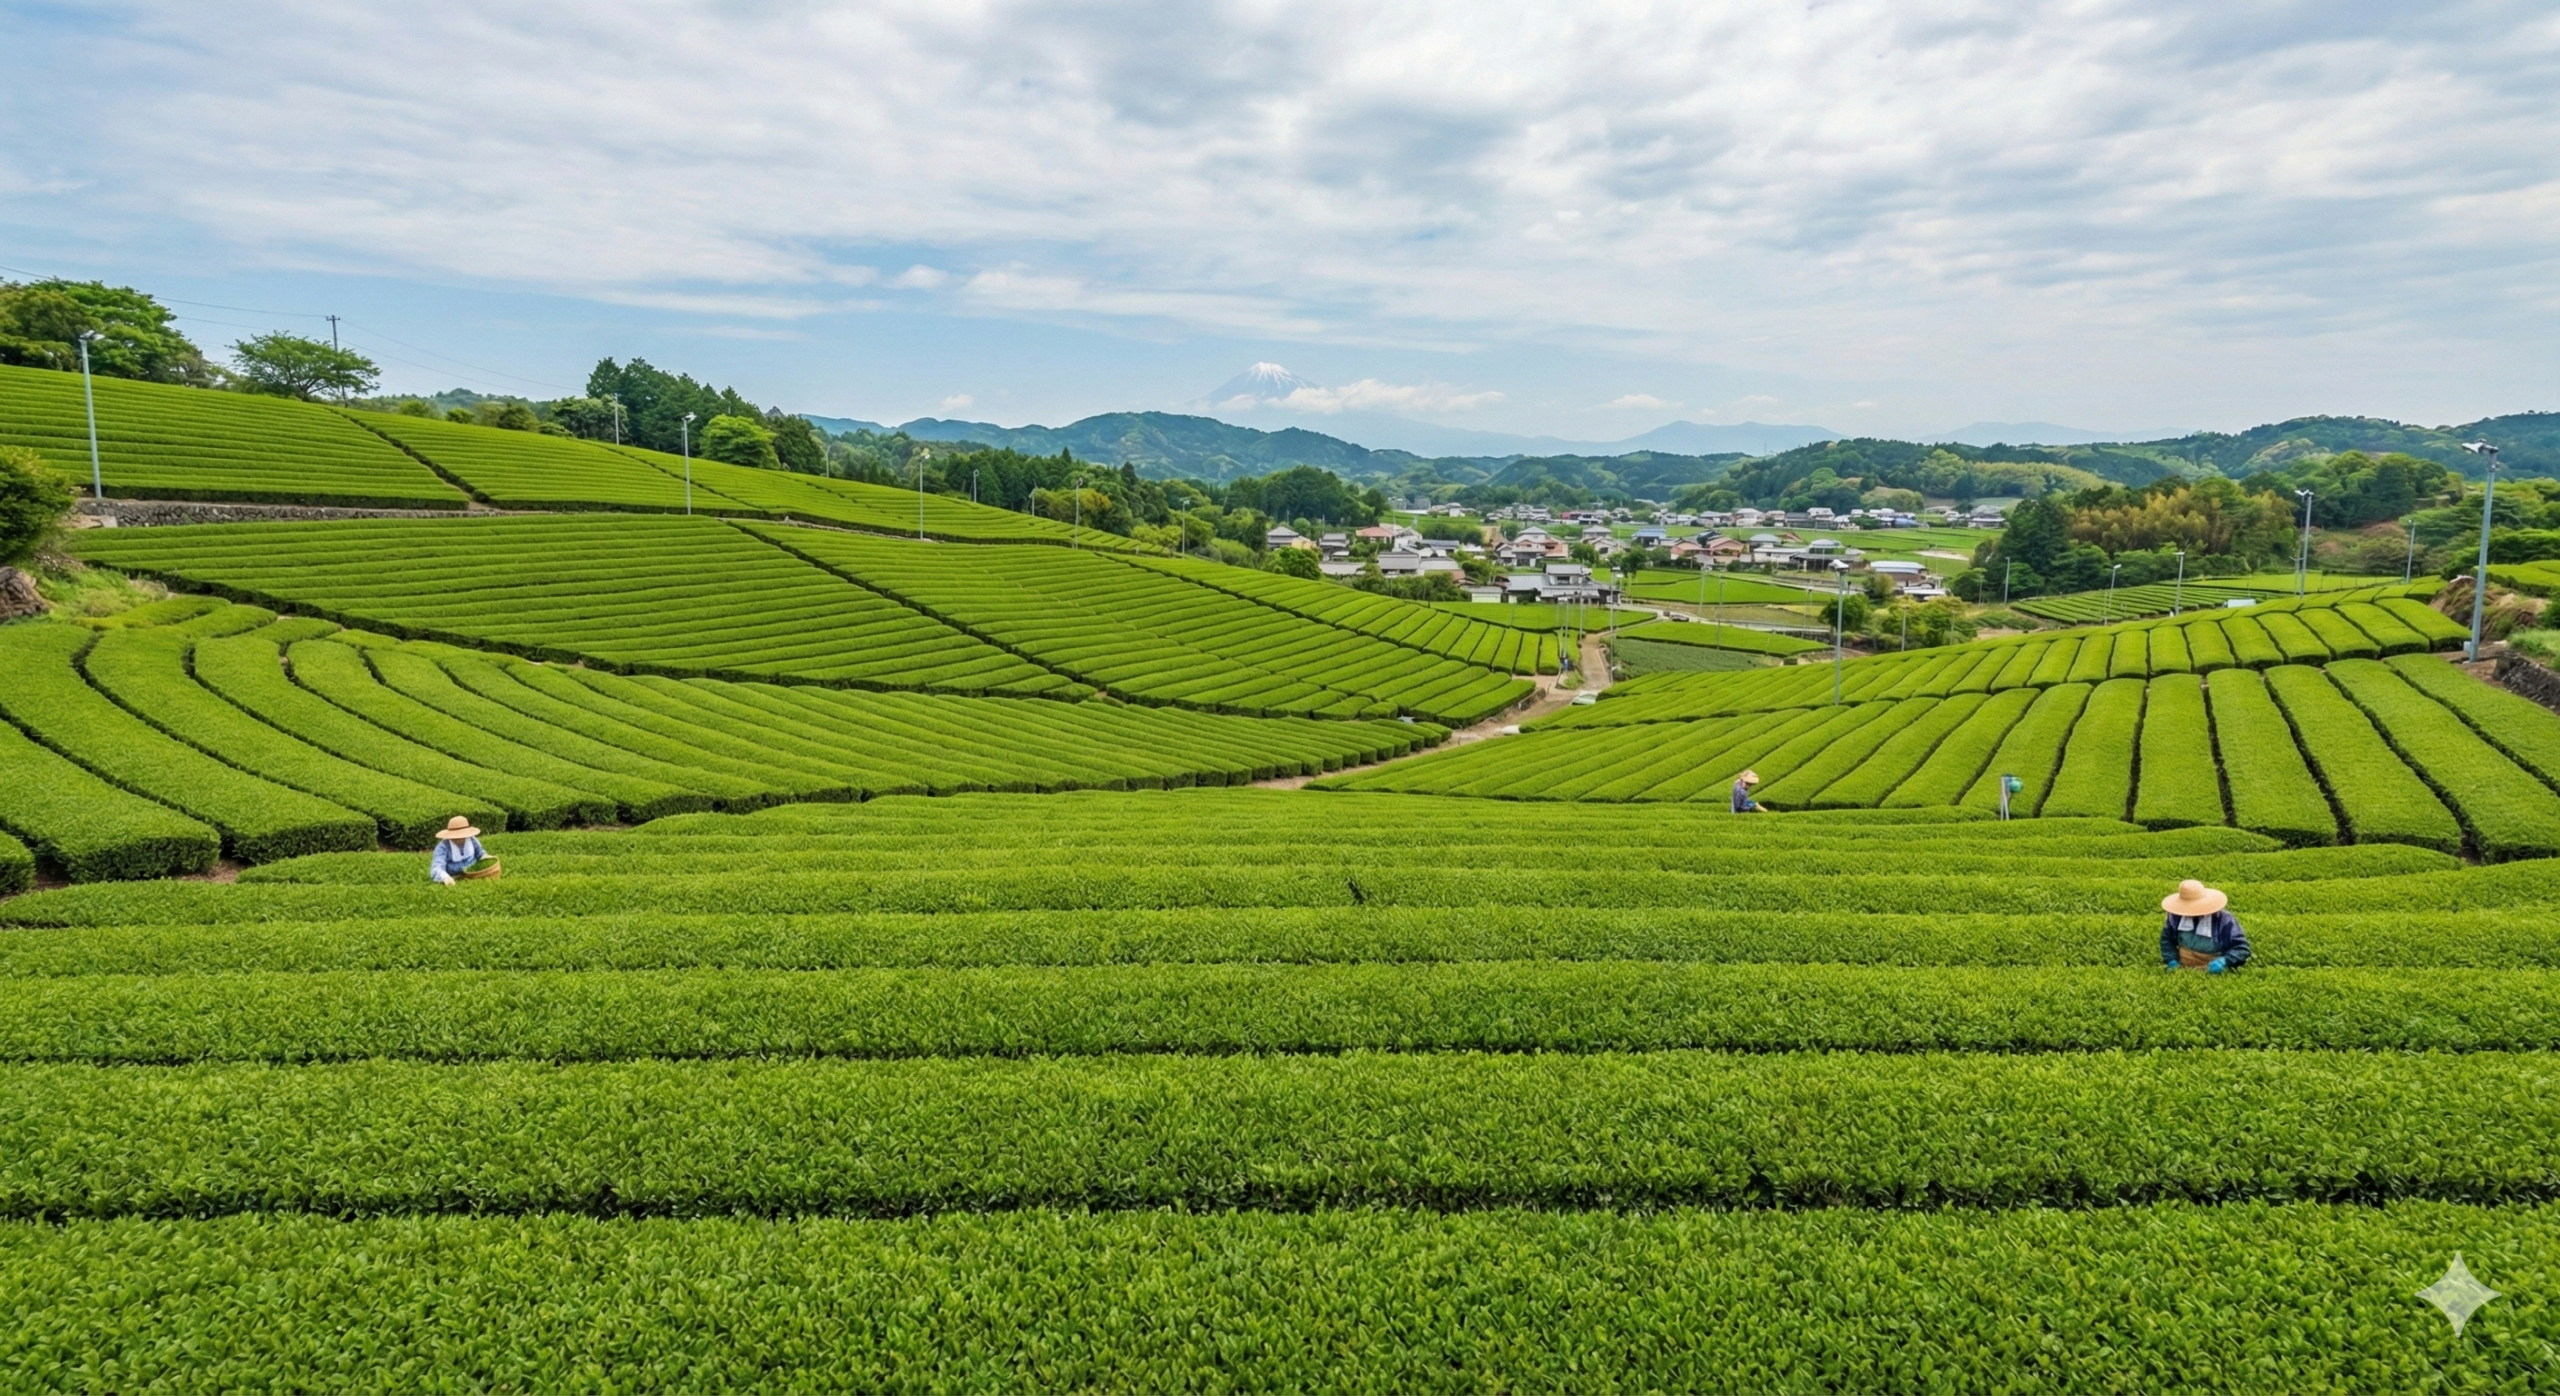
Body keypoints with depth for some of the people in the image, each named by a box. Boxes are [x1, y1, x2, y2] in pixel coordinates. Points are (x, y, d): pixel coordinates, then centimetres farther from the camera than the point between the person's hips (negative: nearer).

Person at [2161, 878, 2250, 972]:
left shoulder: (2224, 920, -8)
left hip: (2214, 973, -3)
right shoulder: (2176, 916, 0)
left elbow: (2242, 948, -6)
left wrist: (2224, 960, -24)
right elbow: (2166, 939, 15)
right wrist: (2172, 961, 0)